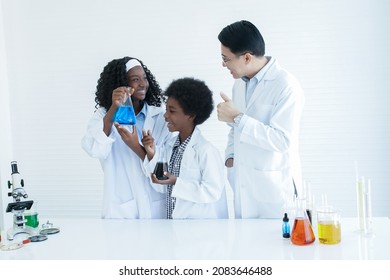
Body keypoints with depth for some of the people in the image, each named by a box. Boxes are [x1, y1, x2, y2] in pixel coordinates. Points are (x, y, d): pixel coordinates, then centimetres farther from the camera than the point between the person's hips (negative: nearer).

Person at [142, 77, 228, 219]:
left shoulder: (206, 150, -18)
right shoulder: (169, 147, 2)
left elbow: (212, 192, -19)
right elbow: (164, 188, 2)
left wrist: (176, 182, -23)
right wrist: (152, 155, -8)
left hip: (200, 219, -6)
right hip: (172, 217, 6)